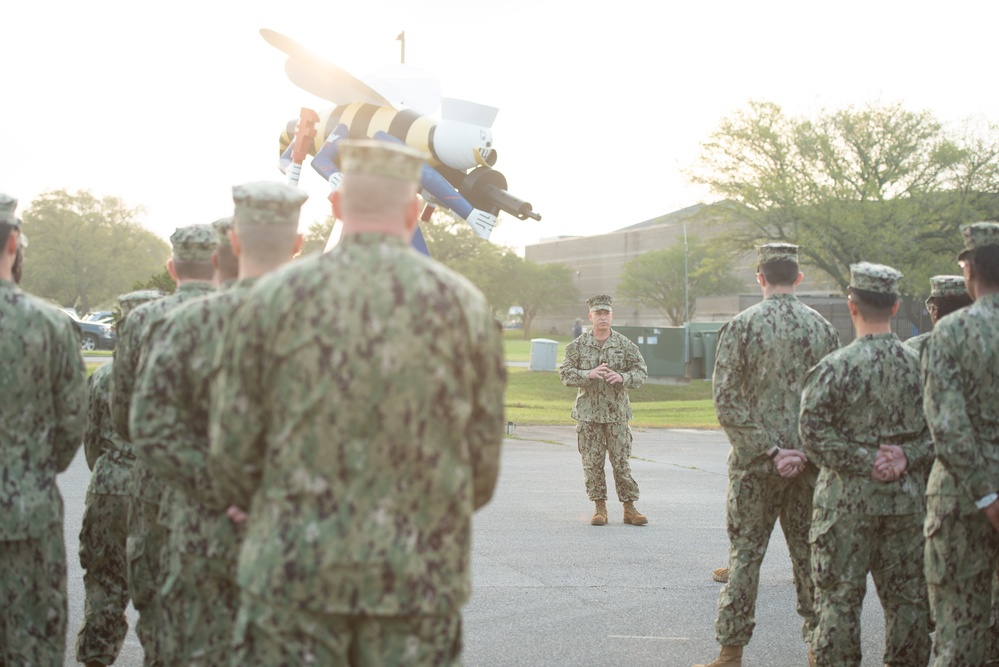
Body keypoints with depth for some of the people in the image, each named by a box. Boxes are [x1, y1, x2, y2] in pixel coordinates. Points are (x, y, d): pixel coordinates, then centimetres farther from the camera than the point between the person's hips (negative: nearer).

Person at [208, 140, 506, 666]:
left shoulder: (274, 299, -3)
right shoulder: (463, 306, 0)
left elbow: (233, 449, 0)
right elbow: (483, 463, 3)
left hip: (295, 569, 0)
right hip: (421, 578, 1)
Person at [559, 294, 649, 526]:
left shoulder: (625, 345, 3)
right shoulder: (578, 346, 3)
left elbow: (641, 372, 1)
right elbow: (565, 373, -2)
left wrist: (622, 377, -19)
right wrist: (589, 374, -19)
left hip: (616, 412, 0)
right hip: (587, 413, 0)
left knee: (621, 461, 1)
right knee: (592, 462, 3)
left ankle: (629, 508, 8)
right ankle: (600, 508, 12)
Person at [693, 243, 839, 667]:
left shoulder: (741, 326, -8)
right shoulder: (822, 328, 2)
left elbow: (727, 402, -12)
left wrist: (769, 450, -11)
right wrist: (808, 450, 0)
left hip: (755, 461, -3)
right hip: (810, 461, 3)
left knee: (745, 553, 3)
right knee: (809, 552, 11)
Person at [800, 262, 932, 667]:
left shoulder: (835, 367, -11)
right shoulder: (920, 365, 1)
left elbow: (814, 432, -15)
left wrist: (864, 462, -10)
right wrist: (908, 456, -4)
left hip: (848, 500, -4)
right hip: (906, 500, 4)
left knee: (839, 596, 4)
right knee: (907, 596, 12)